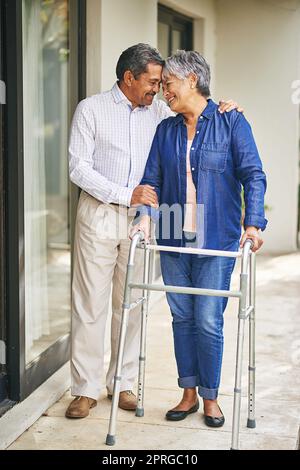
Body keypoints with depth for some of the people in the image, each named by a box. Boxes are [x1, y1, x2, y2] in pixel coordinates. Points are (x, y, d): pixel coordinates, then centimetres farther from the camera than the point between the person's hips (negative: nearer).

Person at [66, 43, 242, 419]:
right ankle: (85, 388, 10)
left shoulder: (158, 112, 9)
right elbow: (79, 168, -7)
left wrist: (222, 110, -7)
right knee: (90, 304, 0)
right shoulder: (91, 110, -2)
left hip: (140, 217, 4)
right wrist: (127, 194, -16)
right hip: (99, 216, -3)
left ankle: (123, 383, 19)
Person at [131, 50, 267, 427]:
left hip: (216, 240, -4)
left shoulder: (230, 122, -1)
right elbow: (152, 178, 9)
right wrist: (145, 214, -9)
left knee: (208, 320, -2)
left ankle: (210, 397, 15)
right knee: (182, 317, 9)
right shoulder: (166, 130, 11)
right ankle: (189, 393, 23)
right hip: (173, 240, 4)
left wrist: (253, 223, -17)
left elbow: (253, 174, -6)